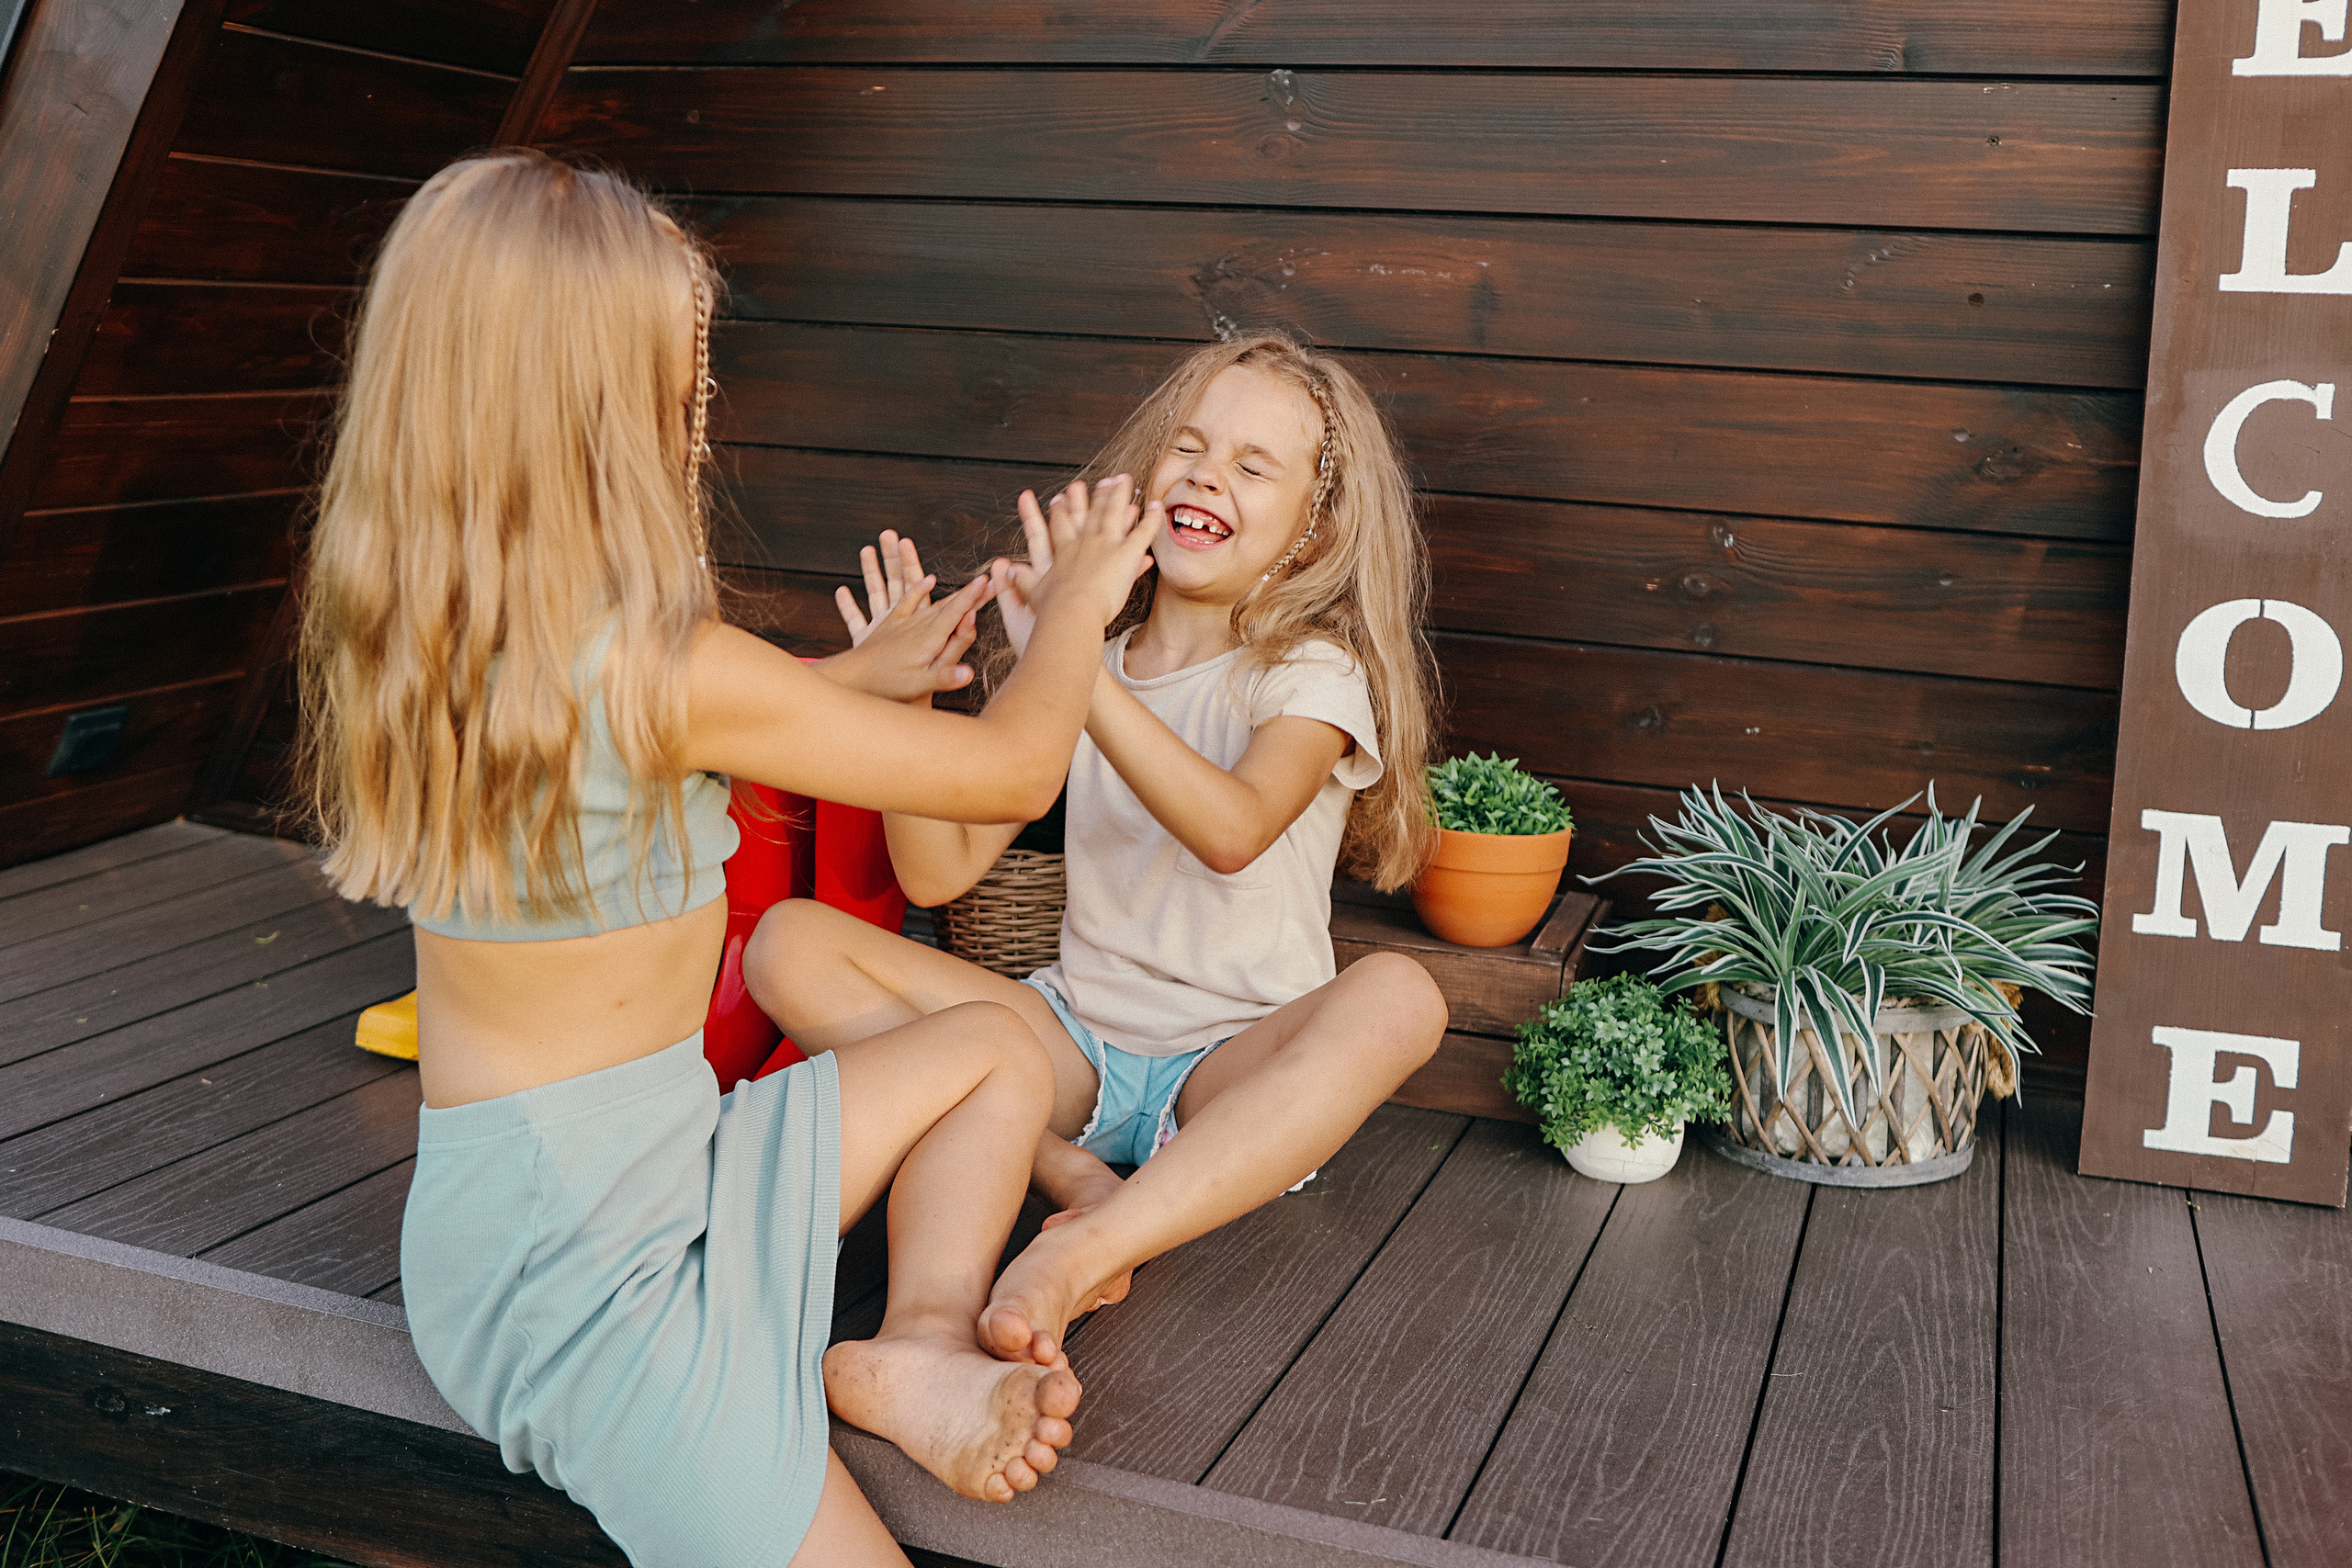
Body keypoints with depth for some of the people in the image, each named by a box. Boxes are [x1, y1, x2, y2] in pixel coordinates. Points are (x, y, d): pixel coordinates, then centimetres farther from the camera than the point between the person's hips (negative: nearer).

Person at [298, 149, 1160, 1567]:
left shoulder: (417, 633, 0)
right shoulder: (666, 671, -24)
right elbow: (1013, 772, -12)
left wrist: (858, 676, 24)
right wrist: (1080, 598, 8)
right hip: (577, 1261, -9)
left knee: (1000, 1047, 15)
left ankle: (923, 1343, -3)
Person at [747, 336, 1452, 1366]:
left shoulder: (1313, 675, -7)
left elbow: (1233, 832, -31)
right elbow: (939, 873, 1)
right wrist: (903, 701, -13)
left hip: (1238, 1066, -4)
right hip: (1074, 1046, 4)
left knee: (1397, 997, -36)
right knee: (789, 946, -12)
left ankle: (1078, 1253, -42)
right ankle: (1074, 1177, -23)